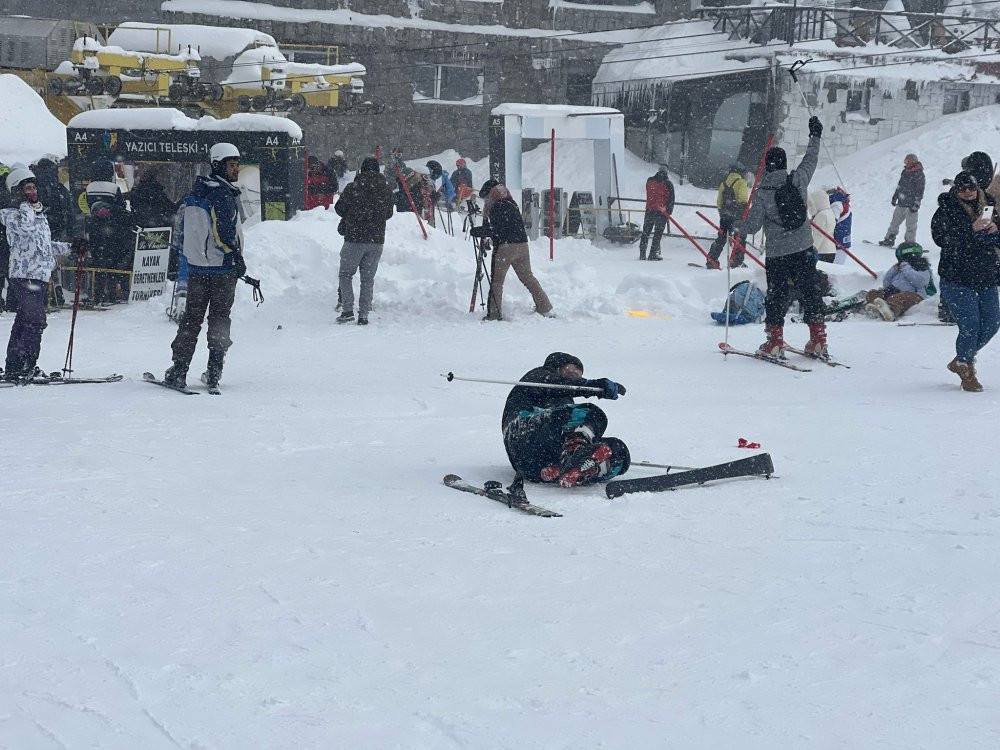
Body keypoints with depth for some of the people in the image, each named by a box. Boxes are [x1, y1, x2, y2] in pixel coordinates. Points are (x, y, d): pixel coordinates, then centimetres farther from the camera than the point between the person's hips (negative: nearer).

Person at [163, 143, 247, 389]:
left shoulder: (196, 192, 12)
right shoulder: (223, 194, -14)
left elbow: (186, 229, 19)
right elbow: (225, 232, -21)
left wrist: (186, 258, 26)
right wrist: (238, 258, -13)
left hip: (196, 266, 7)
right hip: (221, 267, -7)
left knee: (191, 317, 9)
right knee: (219, 318, 3)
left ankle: (178, 370, 6)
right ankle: (214, 372, 1)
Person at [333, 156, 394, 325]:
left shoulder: (352, 188, -10)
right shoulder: (387, 191, 0)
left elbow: (339, 208, 1)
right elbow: (389, 214, 13)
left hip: (354, 239, -3)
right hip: (377, 240, 3)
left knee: (345, 274, 11)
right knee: (368, 278, 11)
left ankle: (347, 310, 0)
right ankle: (363, 315, 7)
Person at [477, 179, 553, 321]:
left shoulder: (497, 207, -10)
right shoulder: (511, 204, 17)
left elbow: (497, 230, -15)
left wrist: (479, 231, -7)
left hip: (505, 246, -8)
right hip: (522, 245, 8)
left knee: (496, 280, 0)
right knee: (528, 277, 15)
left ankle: (494, 313, -3)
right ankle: (545, 309, 15)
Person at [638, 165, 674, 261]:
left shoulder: (649, 181, 4)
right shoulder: (668, 184, -6)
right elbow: (671, 199, -4)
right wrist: (669, 211, 4)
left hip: (649, 210, 3)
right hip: (662, 212, -3)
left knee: (645, 232, 11)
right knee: (658, 233, 2)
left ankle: (642, 254, 9)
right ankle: (653, 254, -2)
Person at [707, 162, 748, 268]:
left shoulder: (723, 183, 13)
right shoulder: (741, 182, -6)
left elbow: (719, 201, 16)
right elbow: (743, 200, -16)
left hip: (724, 216, 6)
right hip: (737, 216, -6)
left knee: (721, 238, 12)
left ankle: (711, 261, 10)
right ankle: (737, 262, -2)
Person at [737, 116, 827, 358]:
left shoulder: (764, 193, -11)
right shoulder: (798, 180, -3)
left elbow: (752, 225, -12)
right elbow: (811, 160, 16)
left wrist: (733, 227, 6)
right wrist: (815, 136, 30)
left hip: (777, 255, -3)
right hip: (804, 250, 3)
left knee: (777, 295, 6)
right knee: (810, 292, 9)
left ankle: (775, 341, 4)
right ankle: (818, 341, 8)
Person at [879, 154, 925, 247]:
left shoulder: (919, 174, -11)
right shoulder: (905, 172, 12)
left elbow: (920, 190, -15)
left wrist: (916, 204, -19)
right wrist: (895, 196, 23)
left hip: (911, 204, -8)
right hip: (901, 203, 8)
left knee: (910, 225, -3)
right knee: (895, 222, 14)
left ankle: (910, 243, 4)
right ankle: (889, 240, 24)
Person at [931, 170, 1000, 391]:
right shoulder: (946, 212, -7)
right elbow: (942, 238, -22)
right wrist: (972, 229, -26)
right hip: (957, 280, -7)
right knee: (970, 327, -11)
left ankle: (961, 360, 31)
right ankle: (966, 371, 13)